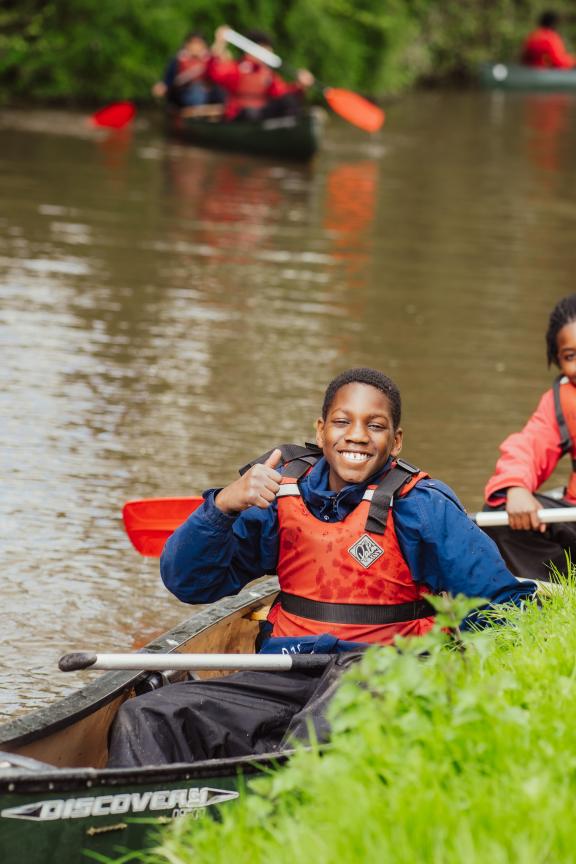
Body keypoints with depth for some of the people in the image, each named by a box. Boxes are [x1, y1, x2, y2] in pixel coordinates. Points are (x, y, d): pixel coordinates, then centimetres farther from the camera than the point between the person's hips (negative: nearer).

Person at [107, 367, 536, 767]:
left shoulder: (420, 505, -1)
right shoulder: (282, 492, 9)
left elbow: (504, 601, -2)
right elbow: (188, 582, 7)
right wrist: (225, 503, -10)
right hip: (285, 678, 4)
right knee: (145, 718, -16)